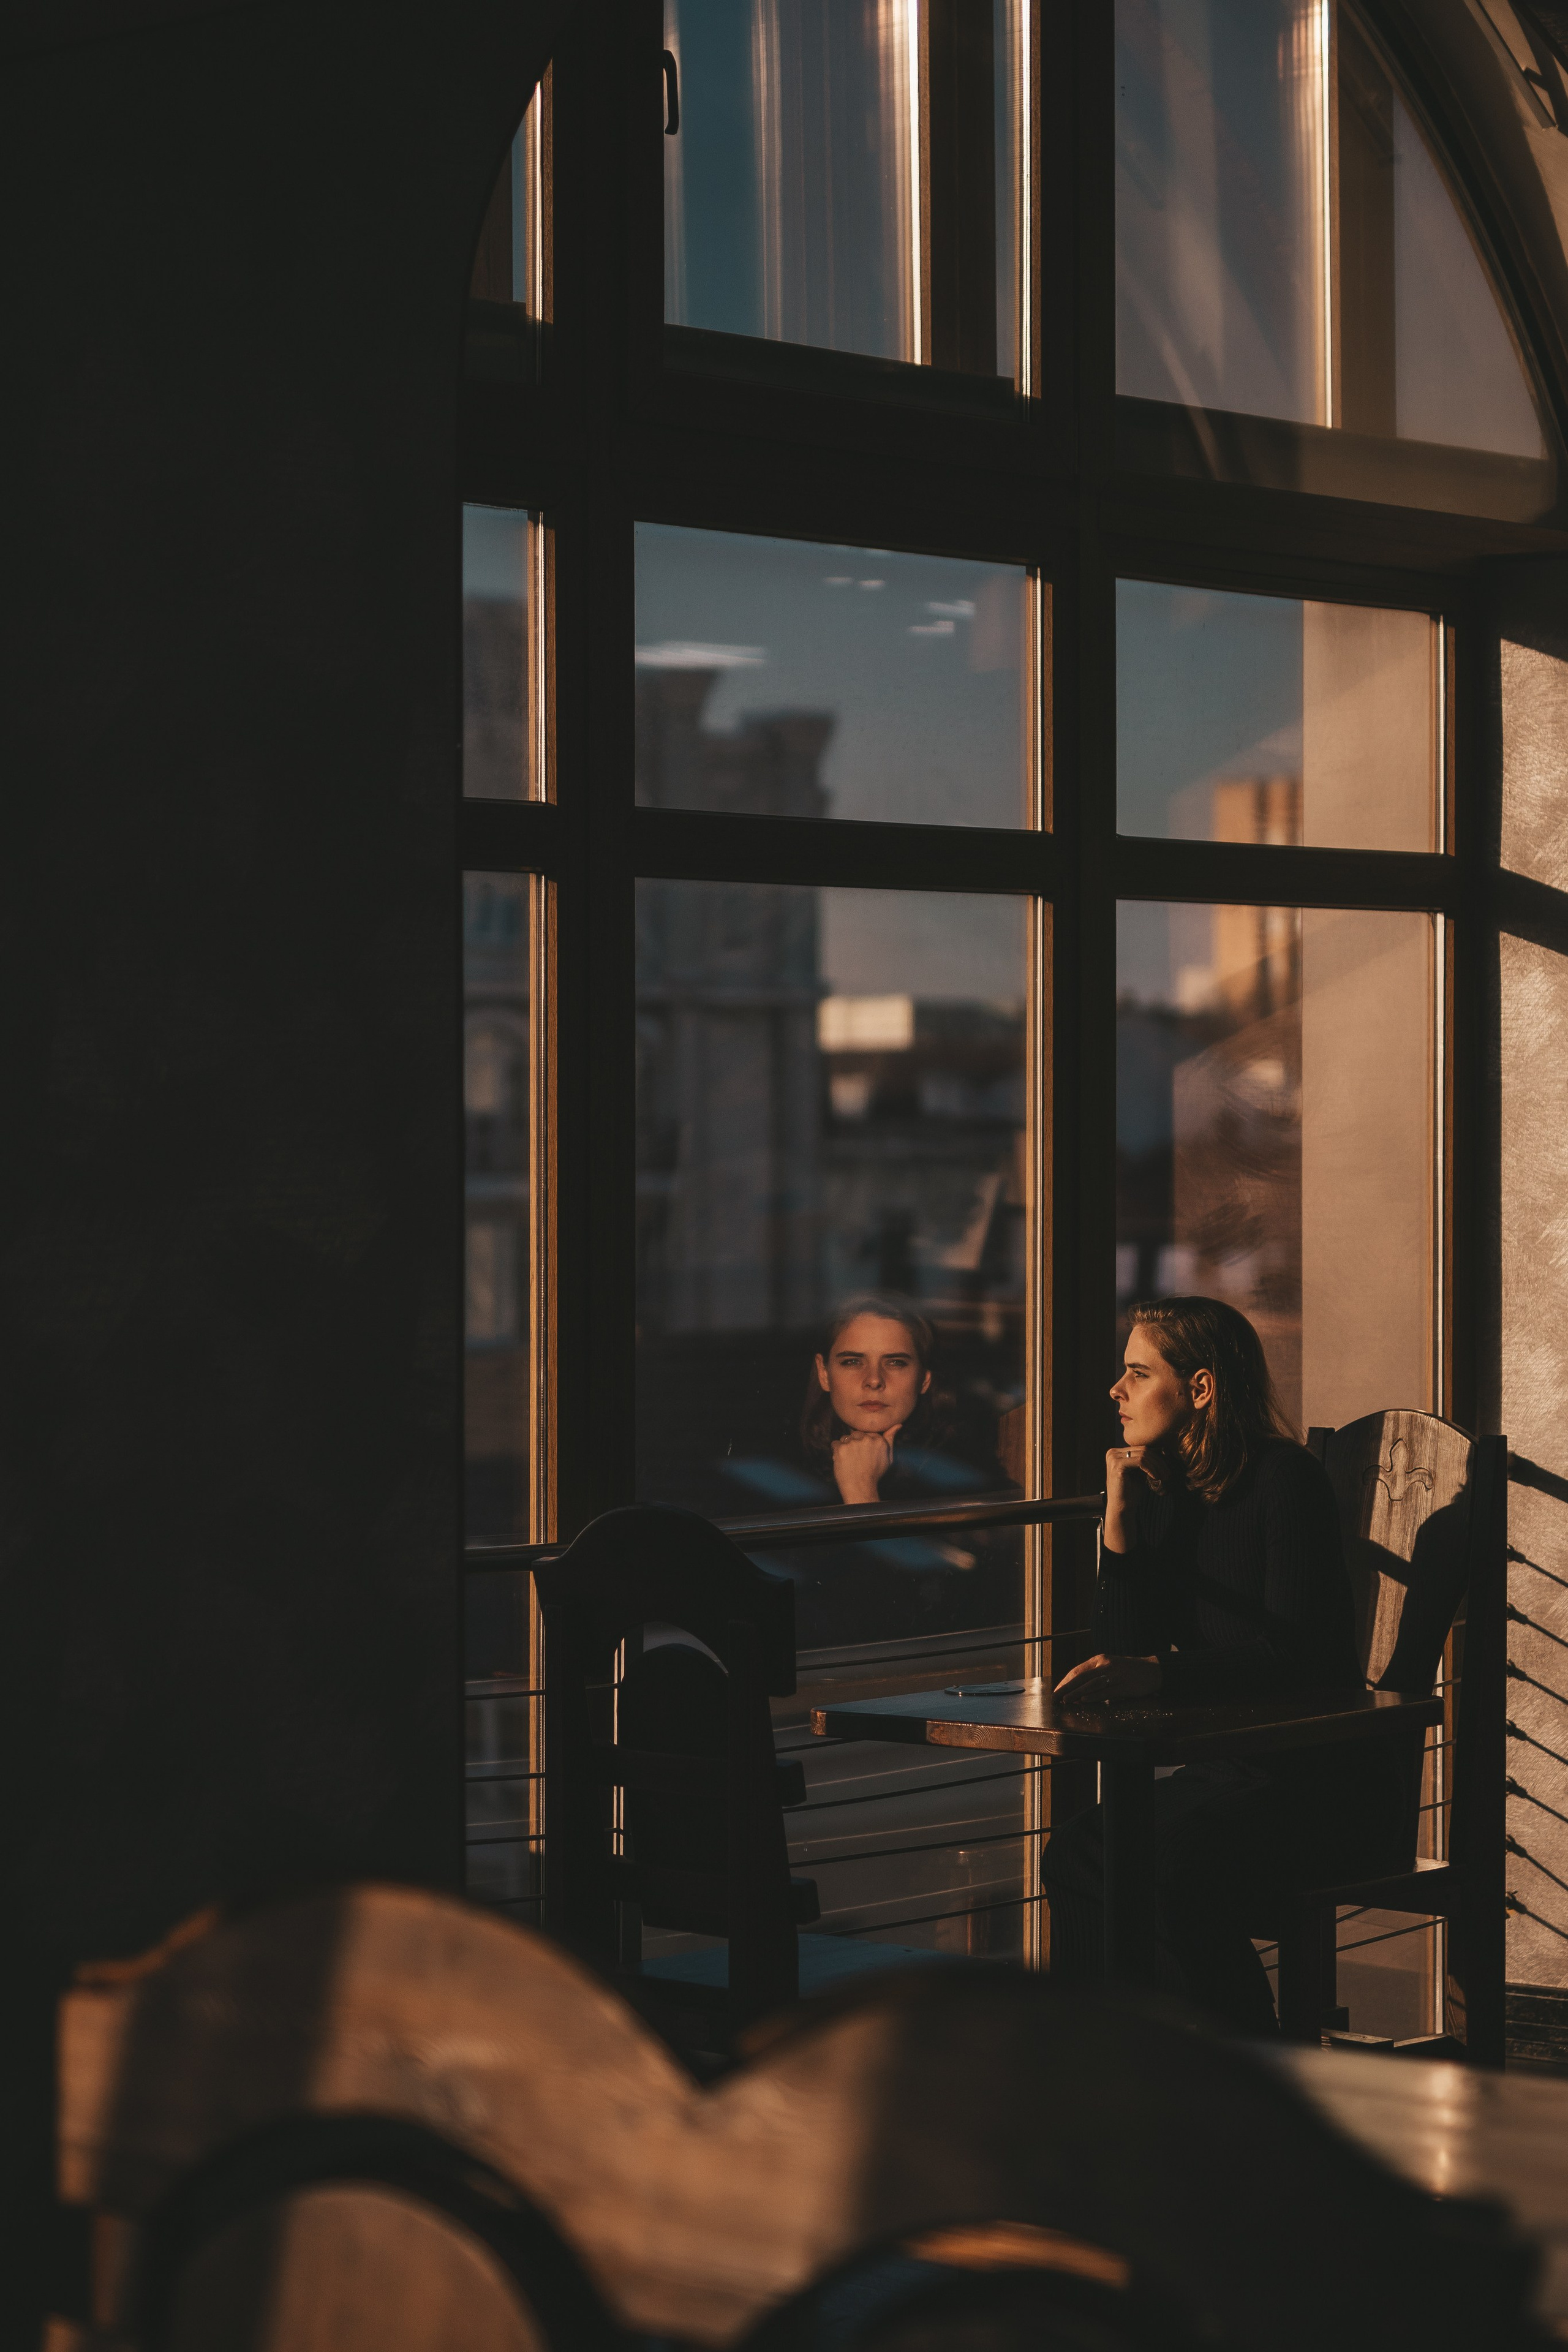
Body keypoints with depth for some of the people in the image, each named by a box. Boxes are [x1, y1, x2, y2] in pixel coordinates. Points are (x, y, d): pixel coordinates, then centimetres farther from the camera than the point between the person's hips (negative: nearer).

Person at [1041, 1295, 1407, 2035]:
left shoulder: (1285, 1480, -11)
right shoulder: (1172, 1496, 12)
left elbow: (1295, 1657, -21)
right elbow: (1125, 1653, 8)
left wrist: (1155, 1672, -32)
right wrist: (1120, 1524, -1)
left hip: (1330, 1785, -7)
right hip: (1234, 1772, 7)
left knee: (1180, 1870, -31)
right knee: (1078, 1851, -16)